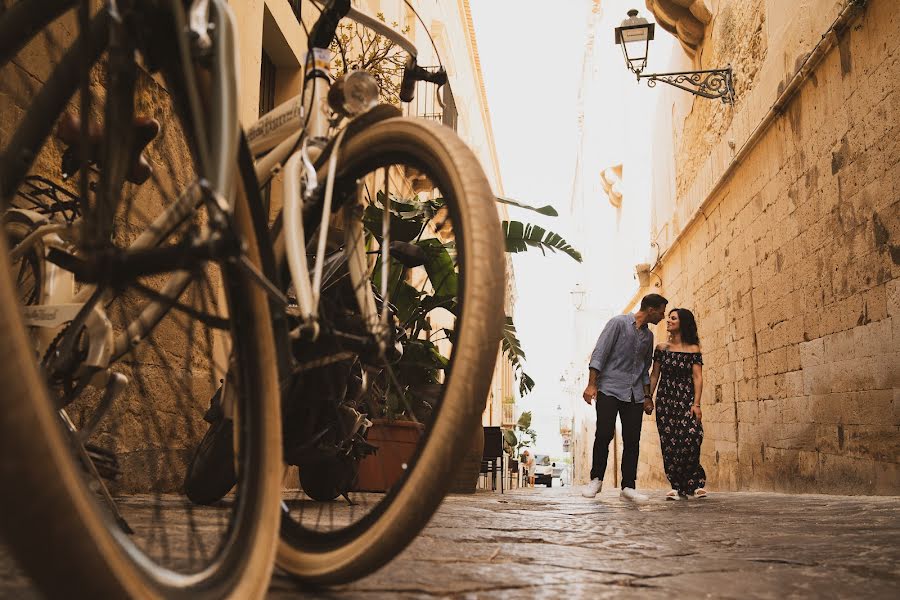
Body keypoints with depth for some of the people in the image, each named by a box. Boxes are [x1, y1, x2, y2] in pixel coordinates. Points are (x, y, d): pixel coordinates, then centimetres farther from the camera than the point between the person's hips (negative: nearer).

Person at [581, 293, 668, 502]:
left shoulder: (648, 335, 15)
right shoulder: (619, 323, -4)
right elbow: (599, 353, -8)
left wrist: (647, 396, 16)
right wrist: (591, 384, -15)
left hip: (634, 394, 6)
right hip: (609, 389, -6)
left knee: (632, 440, 0)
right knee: (604, 434, -9)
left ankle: (628, 486, 6)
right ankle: (596, 479, 7)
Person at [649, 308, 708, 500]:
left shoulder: (693, 350, 3)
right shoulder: (661, 349, 10)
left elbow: (697, 377, -3)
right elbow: (654, 376, 10)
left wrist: (696, 404, -12)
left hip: (686, 401, -2)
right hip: (665, 400, 2)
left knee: (690, 439, -16)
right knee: (669, 444, -3)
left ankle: (696, 482, 2)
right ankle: (677, 487, 2)